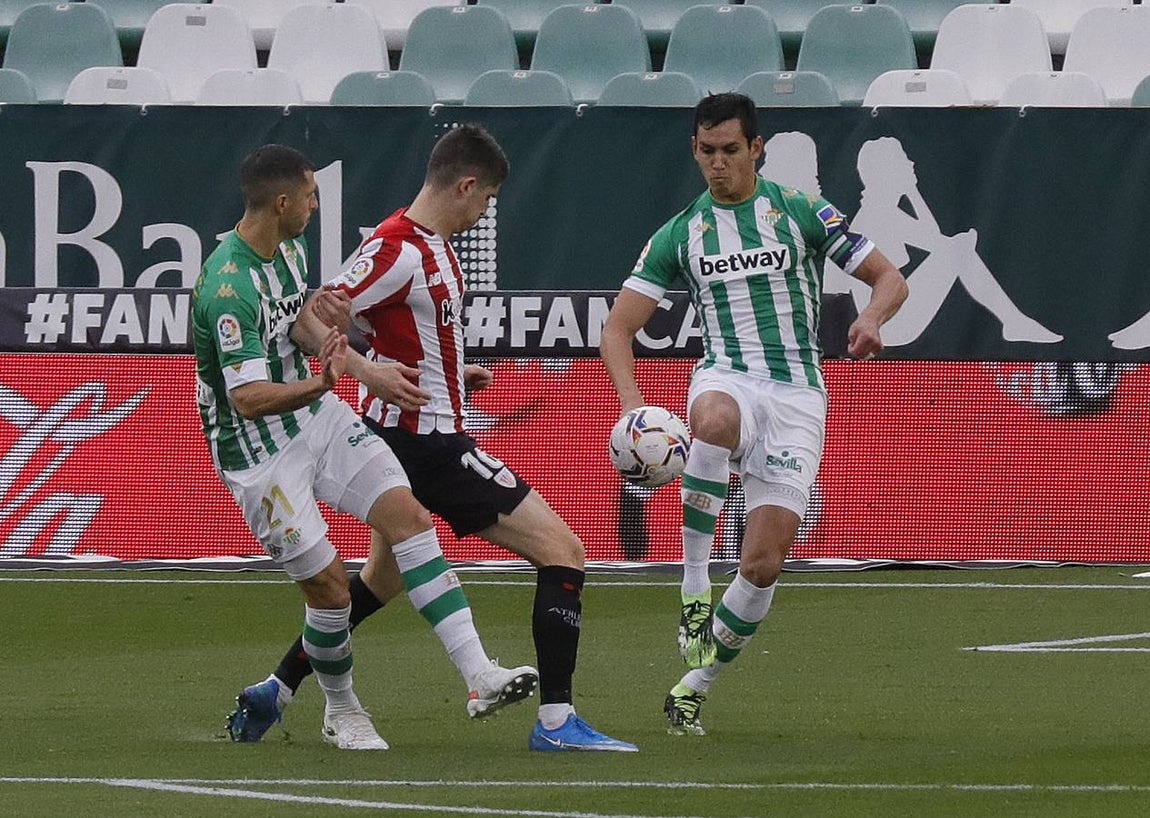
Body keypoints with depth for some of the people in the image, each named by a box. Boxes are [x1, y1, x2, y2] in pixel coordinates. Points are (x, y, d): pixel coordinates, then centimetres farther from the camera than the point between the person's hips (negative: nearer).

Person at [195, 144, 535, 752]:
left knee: (409, 517, -9)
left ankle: (478, 674, -15)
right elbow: (248, 399, -34)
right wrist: (315, 385, -50)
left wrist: (322, 340, 2)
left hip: (317, 416, 8)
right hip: (259, 451, -8)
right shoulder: (229, 286, -26)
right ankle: (341, 711, 20)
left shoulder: (289, 247, 3)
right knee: (330, 588, -6)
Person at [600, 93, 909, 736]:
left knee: (764, 564, -11)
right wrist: (632, 403, -12)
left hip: (798, 396, 0)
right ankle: (694, 587, -33)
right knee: (714, 420, -41)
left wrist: (872, 317, -19)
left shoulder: (800, 212, 4)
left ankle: (696, 685, 9)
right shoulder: (680, 235, 10)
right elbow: (619, 328, 8)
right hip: (727, 379, 0)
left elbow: (890, 278, 6)